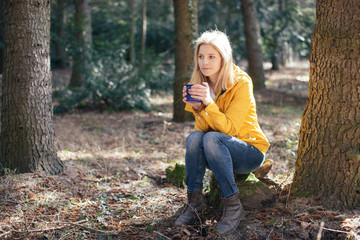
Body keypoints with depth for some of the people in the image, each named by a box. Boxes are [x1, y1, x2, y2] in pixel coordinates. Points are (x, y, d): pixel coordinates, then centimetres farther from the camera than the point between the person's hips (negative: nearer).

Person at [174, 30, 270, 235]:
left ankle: (233, 207, -23)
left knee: (212, 139, -34)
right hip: (218, 153, 4)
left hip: (250, 152, -4)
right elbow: (203, 128, -7)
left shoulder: (241, 83, -17)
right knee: (194, 137, -28)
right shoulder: (201, 84, -1)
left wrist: (209, 103, -36)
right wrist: (196, 107, -25)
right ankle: (195, 202, -15)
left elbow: (229, 128, -24)